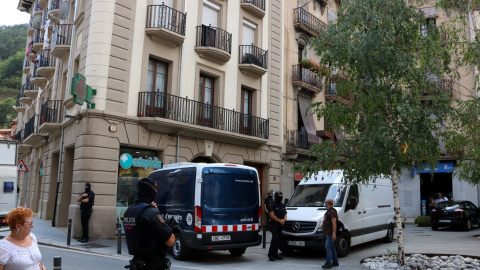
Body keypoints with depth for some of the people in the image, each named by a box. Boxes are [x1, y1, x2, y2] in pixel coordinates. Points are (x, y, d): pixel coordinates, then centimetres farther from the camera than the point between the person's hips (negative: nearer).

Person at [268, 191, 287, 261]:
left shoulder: (282, 205, 18)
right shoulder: (273, 204, -5)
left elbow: (285, 213, 19)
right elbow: (272, 215, -13)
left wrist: (284, 219, -2)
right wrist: (280, 220, -11)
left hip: (281, 225, 7)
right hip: (274, 224, -7)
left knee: (279, 239, 7)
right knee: (275, 238, -16)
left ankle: (275, 254, 15)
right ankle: (270, 254, -11)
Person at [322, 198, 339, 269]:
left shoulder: (332, 211, -15)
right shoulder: (328, 211, 17)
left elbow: (334, 223, -22)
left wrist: (334, 233, -26)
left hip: (330, 233, -10)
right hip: (328, 233, 10)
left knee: (328, 247, -12)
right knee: (332, 247, 14)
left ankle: (328, 263, -12)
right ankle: (335, 262, 22)